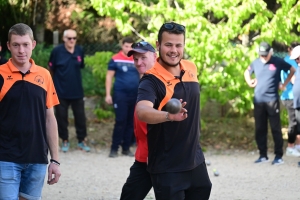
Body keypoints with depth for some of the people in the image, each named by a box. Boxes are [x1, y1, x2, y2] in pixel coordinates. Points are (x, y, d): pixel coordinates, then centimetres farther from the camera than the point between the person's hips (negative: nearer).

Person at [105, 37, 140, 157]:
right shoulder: (115, 60, -1)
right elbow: (109, 77, 1)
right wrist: (108, 94, -5)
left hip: (135, 95, 4)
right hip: (120, 94, -4)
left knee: (131, 122, 7)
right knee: (120, 121, -8)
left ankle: (126, 148, 14)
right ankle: (114, 148, -1)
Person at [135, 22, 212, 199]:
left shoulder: (191, 69, 1)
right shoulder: (152, 80, -21)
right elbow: (142, 111, -40)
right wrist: (169, 116, -58)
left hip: (195, 161, 7)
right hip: (167, 167, -7)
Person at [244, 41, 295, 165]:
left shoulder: (278, 62, -3)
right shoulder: (256, 63, 7)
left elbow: (292, 70, 8)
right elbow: (247, 72, 26)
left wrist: (284, 84, 3)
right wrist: (250, 82, 9)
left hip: (272, 100, -4)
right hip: (258, 100, 4)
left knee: (275, 128, -2)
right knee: (260, 129, 6)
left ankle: (279, 156, 2)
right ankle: (263, 155, 14)